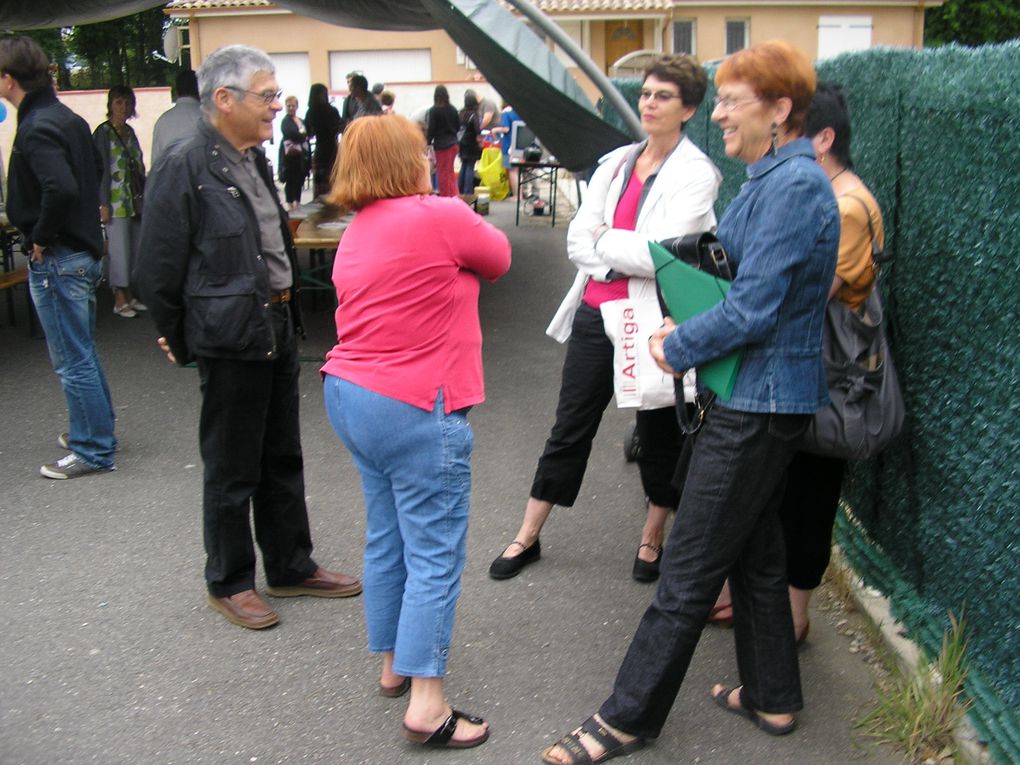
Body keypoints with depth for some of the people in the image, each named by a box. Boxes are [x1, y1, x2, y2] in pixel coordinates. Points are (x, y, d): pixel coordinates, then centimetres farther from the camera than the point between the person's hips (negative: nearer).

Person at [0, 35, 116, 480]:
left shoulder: (37, 129, -19)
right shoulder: (68, 118, 9)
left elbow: (62, 190, -33)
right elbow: (93, 172, 22)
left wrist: (40, 239, -19)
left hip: (56, 260, -10)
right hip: (84, 251, 10)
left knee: (72, 361, 0)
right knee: (82, 354, 21)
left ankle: (93, 451, 8)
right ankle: (94, 431, 34)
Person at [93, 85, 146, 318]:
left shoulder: (130, 132, 14)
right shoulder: (103, 133, -5)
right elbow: (101, 170, -9)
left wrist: (145, 197, 13)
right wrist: (103, 204, -13)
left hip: (136, 201, 7)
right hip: (117, 202, -7)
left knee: (136, 249, 8)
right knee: (119, 250, -3)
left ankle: (130, 296, 17)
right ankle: (120, 300, 5)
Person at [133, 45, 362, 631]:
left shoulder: (255, 160, 9)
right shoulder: (185, 170, -16)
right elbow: (158, 271, -12)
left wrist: (290, 314, 17)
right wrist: (180, 341, -2)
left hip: (279, 330, 8)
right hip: (230, 342, -8)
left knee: (283, 458, 18)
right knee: (232, 470, 6)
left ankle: (292, 566, 33)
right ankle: (229, 583, 23)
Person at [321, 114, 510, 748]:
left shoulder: (358, 232, 12)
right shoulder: (439, 216, -13)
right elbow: (498, 258, 3)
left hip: (352, 397, 9)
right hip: (415, 409, -9)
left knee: (387, 540, 19)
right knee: (435, 556, -3)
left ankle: (393, 664, 32)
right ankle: (427, 704, 0)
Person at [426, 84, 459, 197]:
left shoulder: (434, 110, -13)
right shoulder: (453, 109, 1)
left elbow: (431, 129, -12)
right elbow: (458, 126, 8)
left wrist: (428, 141, 0)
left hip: (441, 144, -5)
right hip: (453, 143, 5)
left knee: (443, 172, 3)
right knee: (450, 171, 17)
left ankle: (445, 196, 6)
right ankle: (453, 195, 19)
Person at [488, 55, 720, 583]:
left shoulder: (695, 174, -8)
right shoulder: (615, 164, 9)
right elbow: (577, 242, 1)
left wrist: (603, 239, -7)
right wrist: (629, 255, -13)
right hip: (596, 313, 5)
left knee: (659, 432, 12)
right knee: (569, 429, 12)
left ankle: (652, 538, 32)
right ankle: (528, 537, 24)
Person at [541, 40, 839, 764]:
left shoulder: (794, 185, -20)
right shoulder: (774, 176, 11)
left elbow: (754, 308, -24)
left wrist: (680, 347, -10)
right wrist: (689, 328, 5)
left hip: (760, 401, -10)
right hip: (762, 394, 10)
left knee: (691, 569, -2)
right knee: (754, 546, 20)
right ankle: (771, 697, 35)